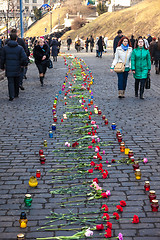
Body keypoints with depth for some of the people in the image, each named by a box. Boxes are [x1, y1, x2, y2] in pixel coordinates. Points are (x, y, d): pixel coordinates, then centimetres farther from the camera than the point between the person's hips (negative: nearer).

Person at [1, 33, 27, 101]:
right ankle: (16, 94, 28)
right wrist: (22, 64, 6)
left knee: (10, 82, 2)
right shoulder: (20, 48, -6)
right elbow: (24, 58, -13)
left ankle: (11, 96, -11)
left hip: (8, 68, 0)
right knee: (16, 82, 16)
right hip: (17, 68, 0)